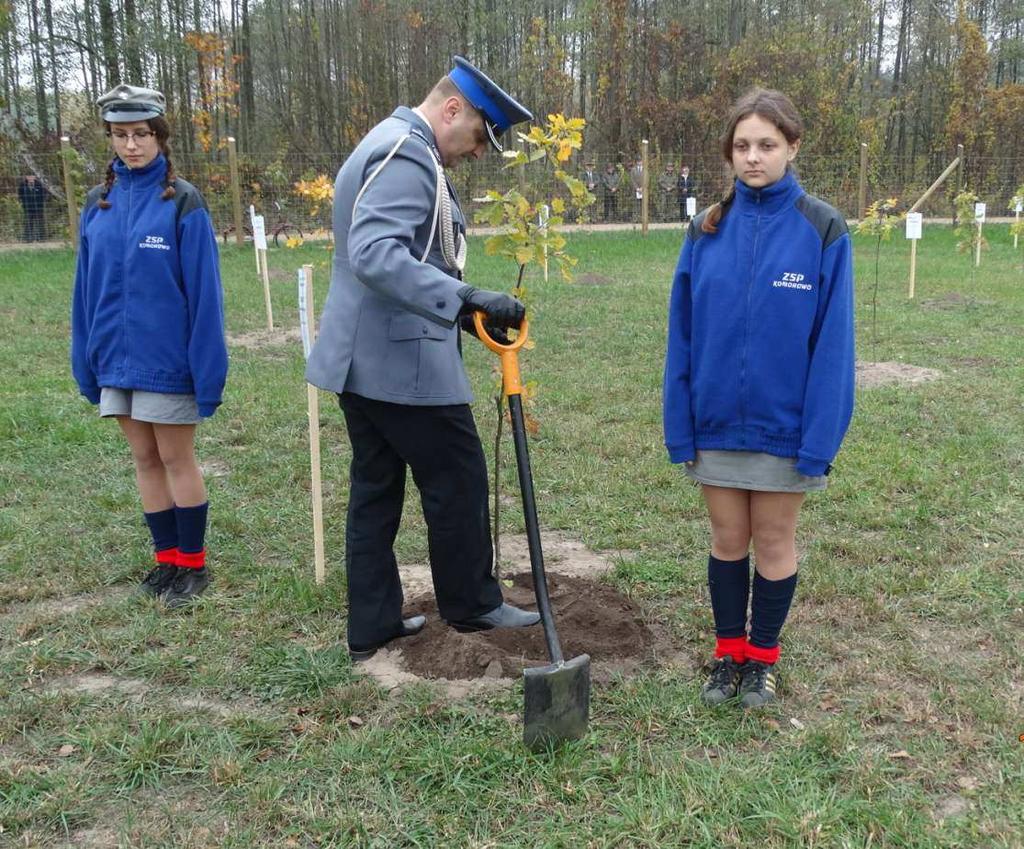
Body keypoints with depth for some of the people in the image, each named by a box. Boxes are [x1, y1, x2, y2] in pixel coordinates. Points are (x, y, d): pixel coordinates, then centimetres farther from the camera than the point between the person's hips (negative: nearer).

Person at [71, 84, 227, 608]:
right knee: (144, 460, 13)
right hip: (115, 359, 5)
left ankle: (192, 562, 20)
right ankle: (167, 557, 26)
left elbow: (203, 291, -12)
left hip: (166, 359, -5)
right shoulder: (99, 203, 5)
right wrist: (86, 361, 7)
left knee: (176, 460, 5)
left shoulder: (182, 201, -10)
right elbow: (86, 289, 9)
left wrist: (208, 370, -14)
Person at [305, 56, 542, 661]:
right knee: (458, 482, 5)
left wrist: (464, 307, 25)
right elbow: (376, 255, -30)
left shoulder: (390, 146, 19)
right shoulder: (406, 154, -16)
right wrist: (468, 300, -36)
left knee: (375, 490, 13)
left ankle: (373, 624, 22)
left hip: (361, 358, 10)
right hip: (405, 361, -10)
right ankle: (473, 605, 23)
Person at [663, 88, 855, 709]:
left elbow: (832, 342, -9)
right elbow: (683, 332, 2)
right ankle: (729, 652, 31)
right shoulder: (708, 228, 0)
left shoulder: (822, 229, -8)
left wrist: (821, 437, -13)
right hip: (716, 421, 2)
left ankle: (763, 656, 31)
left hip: (784, 425, -2)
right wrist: (680, 424, -1)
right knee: (728, 540, 14)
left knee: (774, 542, 12)